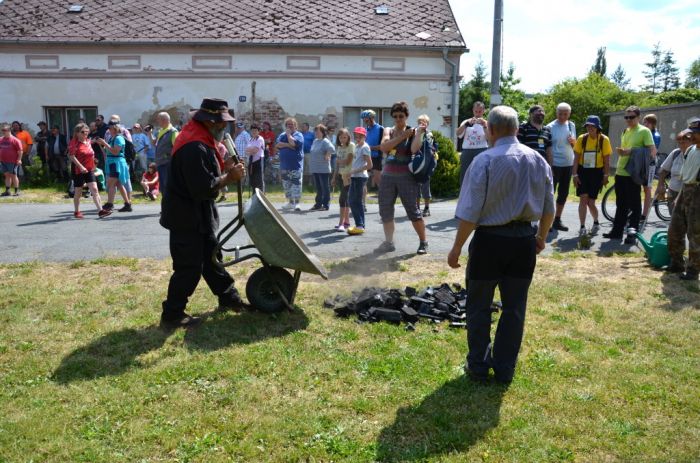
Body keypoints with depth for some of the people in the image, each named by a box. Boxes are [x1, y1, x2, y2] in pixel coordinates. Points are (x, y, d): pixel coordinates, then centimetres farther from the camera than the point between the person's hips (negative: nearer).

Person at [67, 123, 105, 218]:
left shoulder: (88, 141, 11)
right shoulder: (74, 142, -10)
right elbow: (71, 156, -18)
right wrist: (81, 166, -26)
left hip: (89, 170, 5)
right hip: (79, 170, -5)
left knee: (94, 190, -5)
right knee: (78, 192, 7)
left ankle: (100, 211, -11)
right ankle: (76, 212, 22)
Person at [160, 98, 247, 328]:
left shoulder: (200, 139, 9)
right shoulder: (195, 148, -26)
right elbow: (204, 187, -30)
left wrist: (224, 168, -1)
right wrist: (230, 177, -18)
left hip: (197, 213, 11)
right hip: (186, 216, -11)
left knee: (211, 256, 20)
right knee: (189, 267, -3)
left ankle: (228, 297, 33)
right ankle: (172, 315, 9)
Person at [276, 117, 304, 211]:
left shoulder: (298, 135, -2)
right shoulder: (282, 135, 13)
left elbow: (293, 143, -22)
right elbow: (277, 146, -1)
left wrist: (288, 133, -9)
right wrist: (288, 145, -12)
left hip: (296, 165, -6)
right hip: (284, 165, 6)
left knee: (296, 184, -9)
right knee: (286, 185, 11)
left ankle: (297, 203, -7)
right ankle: (290, 202, 22)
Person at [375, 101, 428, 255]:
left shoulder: (412, 132, -1)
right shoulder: (388, 131, 10)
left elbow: (414, 150, -19)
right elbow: (383, 147, -10)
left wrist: (419, 133, -19)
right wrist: (403, 136, -13)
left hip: (406, 176, -4)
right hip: (387, 176, 5)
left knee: (412, 210, -4)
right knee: (385, 210, 7)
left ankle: (423, 242, 8)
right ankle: (388, 242, 19)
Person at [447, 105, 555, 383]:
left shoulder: (485, 161, -14)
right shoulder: (538, 160, 3)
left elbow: (470, 212, -15)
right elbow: (549, 208, 9)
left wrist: (457, 247, -6)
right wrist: (541, 236, 25)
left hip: (490, 240, -4)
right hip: (524, 241, 5)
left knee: (479, 307, 11)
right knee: (514, 307, 13)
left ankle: (478, 366, 22)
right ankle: (505, 369, 23)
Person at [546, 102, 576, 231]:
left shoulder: (571, 126, 9)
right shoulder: (551, 127, -8)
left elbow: (575, 145, 18)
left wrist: (573, 141, -6)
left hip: (568, 164, 6)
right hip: (555, 164, -6)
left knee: (564, 193, 11)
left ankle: (557, 220, 21)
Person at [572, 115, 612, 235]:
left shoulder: (604, 140, -6)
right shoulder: (582, 139, -3)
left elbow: (606, 160, -2)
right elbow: (576, 158, -1)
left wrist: (606, 175, -5)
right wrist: (575, 174, -6)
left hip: (596, 172, -1)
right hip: (583, 171, 1)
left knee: (590, 202, 1)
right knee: (583, 199, -8)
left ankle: (596, 223, 29)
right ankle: (582, 227, -1)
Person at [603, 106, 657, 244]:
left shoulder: (644, 131, -6)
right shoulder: (625, 131, 16)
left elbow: (653, 151, -13)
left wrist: (632, 151, -19)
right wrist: (620, 151, 2)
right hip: (620, 173, 7)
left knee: (634, 205, 0)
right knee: (621, 204, 13)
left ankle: (632, 233, 5)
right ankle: (617, 231, 20)